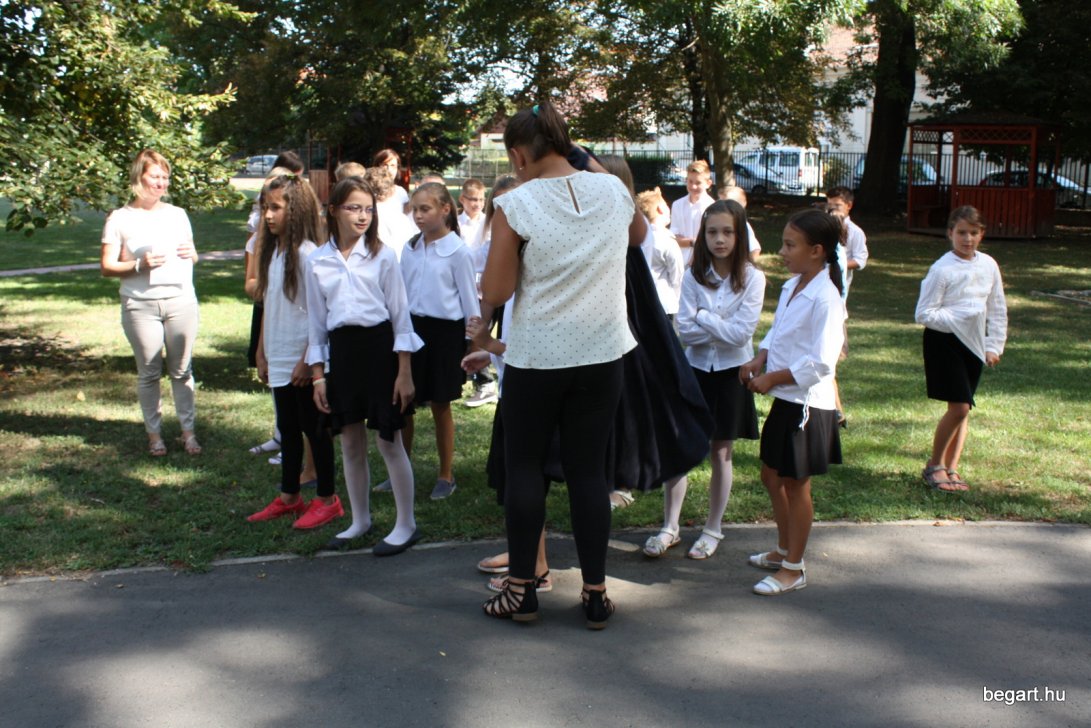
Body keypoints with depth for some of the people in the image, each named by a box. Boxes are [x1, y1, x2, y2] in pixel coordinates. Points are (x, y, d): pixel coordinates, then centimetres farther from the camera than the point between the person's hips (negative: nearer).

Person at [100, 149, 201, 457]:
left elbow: (190, 254, 20)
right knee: (149, 373, 6)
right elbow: (107, 267, -2)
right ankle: (154, 434, 17)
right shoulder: (120, 219, 0)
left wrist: (191, 254, -4)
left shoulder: (177, 214, 10)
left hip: (181, 301, 2)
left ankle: (188, 431, 15)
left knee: (182, 371, 6)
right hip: (141, 307, -2)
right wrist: (139, 265, -18)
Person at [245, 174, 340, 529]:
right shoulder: (271, 251, 9)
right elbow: (267, 306, 14)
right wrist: (261, 353, 13)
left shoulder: (307, 254, -15)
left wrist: (307, 360, -17)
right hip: (279, 359, 8)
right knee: (287, 428, 16)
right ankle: (288, 497, 27)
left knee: (313, 428, 2)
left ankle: (326, 499, 14)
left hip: (303, 359, -8)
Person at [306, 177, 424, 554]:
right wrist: (318, 375, 6)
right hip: (341, 350, 4)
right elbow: (316, 321, 9)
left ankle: (406, 524, 15)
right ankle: (359, 520, 30)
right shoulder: (318, 261, 4)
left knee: (389, 442, 1)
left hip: (379, 345, -3)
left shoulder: (382, 256, -3)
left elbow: (400, 314, -3)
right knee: (350, 444, 13)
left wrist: (404, 370, -7)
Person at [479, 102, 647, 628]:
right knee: (589, 470, 10)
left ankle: (521, 590, 18)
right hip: (602, 354, 4)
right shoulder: (613, 191, 1)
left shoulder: (516, 205, -12)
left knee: (523, 467, 11)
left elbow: (494, 293, -9)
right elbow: (639, 234, 24)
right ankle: (595, 594, 17)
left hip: (536, 358, -3)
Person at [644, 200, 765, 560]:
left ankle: (713, 529, 23)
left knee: (720, 453, 9)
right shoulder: (694, 275, -3)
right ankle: (670, 527, 14)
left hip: (730, 372, -2)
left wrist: (702, 317, -12)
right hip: (695, 369, 2)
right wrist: (721, 328, -16)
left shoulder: (752, 278, -9)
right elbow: (685, 331, -9)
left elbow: (741, 333, -17)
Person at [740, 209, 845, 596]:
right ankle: (783, 549, 38)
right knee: (772, 477, 19)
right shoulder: (791, 287, 6)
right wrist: (760, 359, -1)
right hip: (783, 400, 9)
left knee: (795, 485, 5)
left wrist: (772, 379, -17)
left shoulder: (825, 298, -21)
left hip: (807, 404, -9)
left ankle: (793, 568, 21)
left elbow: (820, 363, -23)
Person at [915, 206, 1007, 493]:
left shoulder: (988, 265, 3)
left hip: (974, 343, 6)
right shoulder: (942, 269, -13)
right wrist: (958, 318, -22)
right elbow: (924, 313, -14)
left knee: (963, 408, 9)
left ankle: (951, 468, 20)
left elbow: (997, 309, 11)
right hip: (944, 340, -6)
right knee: (959, 407, -11)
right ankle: (933, 466, 7)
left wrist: (994, 346, 6)